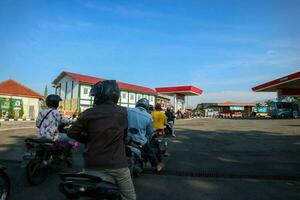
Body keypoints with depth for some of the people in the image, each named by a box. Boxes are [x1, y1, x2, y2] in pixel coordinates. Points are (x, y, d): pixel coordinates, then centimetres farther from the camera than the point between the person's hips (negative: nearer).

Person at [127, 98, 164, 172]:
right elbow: (150, 132, 4)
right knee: (150, 152, 23)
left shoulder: (128, 110, -6)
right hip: (140, 140, -1)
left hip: (127, 138, 1)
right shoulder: (149, 117, -5)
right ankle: (157, 166, 40)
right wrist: (146, 139, 22)